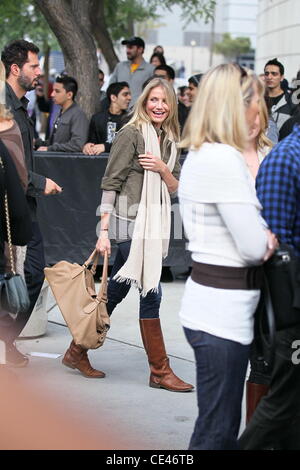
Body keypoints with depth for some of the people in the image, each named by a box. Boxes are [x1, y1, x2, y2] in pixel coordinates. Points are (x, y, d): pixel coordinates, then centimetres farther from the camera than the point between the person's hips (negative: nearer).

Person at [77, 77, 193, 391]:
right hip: (130, 222, -7)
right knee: (151, 293, -7)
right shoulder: (131, 134, -8)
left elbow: (175, 188, 14)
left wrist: (163, 168, -7)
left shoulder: (169, 139, 13)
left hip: (154, 223, 7)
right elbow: (110, 183, -10)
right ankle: (160, 371, 1)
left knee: (116, 290, 13)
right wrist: (104, 231, -14)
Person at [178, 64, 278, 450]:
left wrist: (261, 239, 1)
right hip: (223, 309, -10)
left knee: (220, 427, 18)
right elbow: (254, 247, -18)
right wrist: (268, 241, 3)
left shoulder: (200, 154, 13)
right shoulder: (225, 159, -18)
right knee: (217, 432, -1)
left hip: (208, 301, 10)